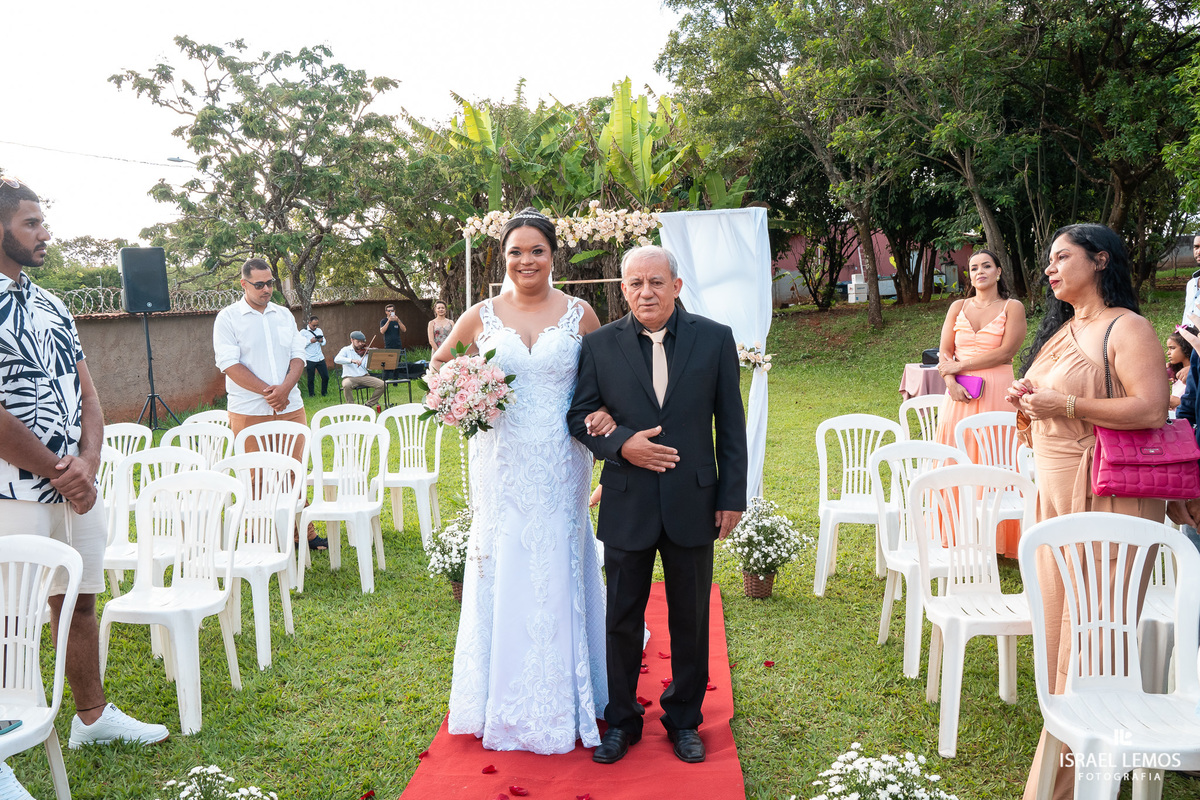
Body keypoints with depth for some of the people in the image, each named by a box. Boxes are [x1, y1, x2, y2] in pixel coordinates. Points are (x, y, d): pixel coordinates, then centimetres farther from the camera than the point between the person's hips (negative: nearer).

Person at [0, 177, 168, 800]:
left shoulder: (51, 305, 13)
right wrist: (59, 472, -11)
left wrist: (87, 464, -5)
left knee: (79, 602, 17)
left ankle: (93, 716, 32)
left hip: (76, 489, 7)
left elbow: (87, 396, 12)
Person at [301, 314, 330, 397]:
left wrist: (322, 341, -5)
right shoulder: (303, 332, -4)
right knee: (310, 379, 3)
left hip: (320, 358, 4)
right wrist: (310, 341, -19)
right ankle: (311, 395, 15)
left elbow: (324, 343, 17)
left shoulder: (319, 330, 12)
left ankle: (324, 393, 20)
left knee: (325, 377, 3)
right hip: (310, 360, -4)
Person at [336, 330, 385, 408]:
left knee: (381, 385, -16)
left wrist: (370, 357, -19)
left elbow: (367, 367, -2)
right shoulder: (346, 350, 2)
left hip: (364, 376, 3)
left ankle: (369, 404, 0)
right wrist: (352, 360, -30)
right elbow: (336, 359, -18)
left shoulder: (365, 351, 8)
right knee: (346, 385, -38)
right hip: (350, 378, -3)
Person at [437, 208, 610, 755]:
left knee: (557, 572, 7)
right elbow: (440, 364, 15)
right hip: (501, 464, 1)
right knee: (503, 571, 7)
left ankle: (560, 702, 25)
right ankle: (504, 703, 25)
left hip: (559, 467, 0)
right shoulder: (481, 316, 2)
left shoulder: (580, 314, 0)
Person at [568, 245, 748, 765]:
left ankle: (684, 719, 32)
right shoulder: (600, 345, -2)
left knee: (690, 620, 13)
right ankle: (621, 720, 30)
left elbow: (730, 424, 1)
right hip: (627, 505, 0)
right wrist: (621, 445, -17)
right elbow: (579, 415, 1)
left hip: (693, 503, 0)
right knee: (623, 620, 12)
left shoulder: (714, 339, -1)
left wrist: (733, 496, -1)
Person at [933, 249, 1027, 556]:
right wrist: (951, 381, -10)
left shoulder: (1013, 308, 4)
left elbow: (1005, 352, -7)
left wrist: (961, 365, -9)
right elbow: (944, 351, 8)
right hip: (959, 393, 3)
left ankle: (995, 539, 5)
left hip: (996, 392, -3)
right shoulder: (958, 307, 14)